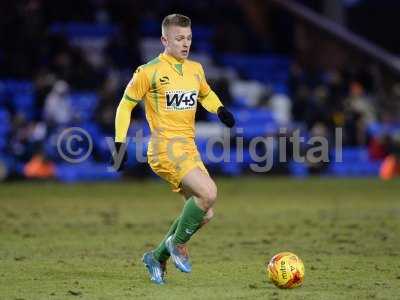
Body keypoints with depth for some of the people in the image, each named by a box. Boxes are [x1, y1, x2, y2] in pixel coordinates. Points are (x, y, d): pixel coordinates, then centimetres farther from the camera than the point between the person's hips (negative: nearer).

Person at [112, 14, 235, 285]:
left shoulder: (195, 69, 12)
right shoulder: (149, 72, -6)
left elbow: (206, 94, 31)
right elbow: (126, 105, 1)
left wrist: (220, 110, 10)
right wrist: (120, 144, -4)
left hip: (189, 149, 8)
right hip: (166, 148, -8)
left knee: (205, 212, 4)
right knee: (209, 193, -25)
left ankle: (158, 257, 19)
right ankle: (178, 243, -3)